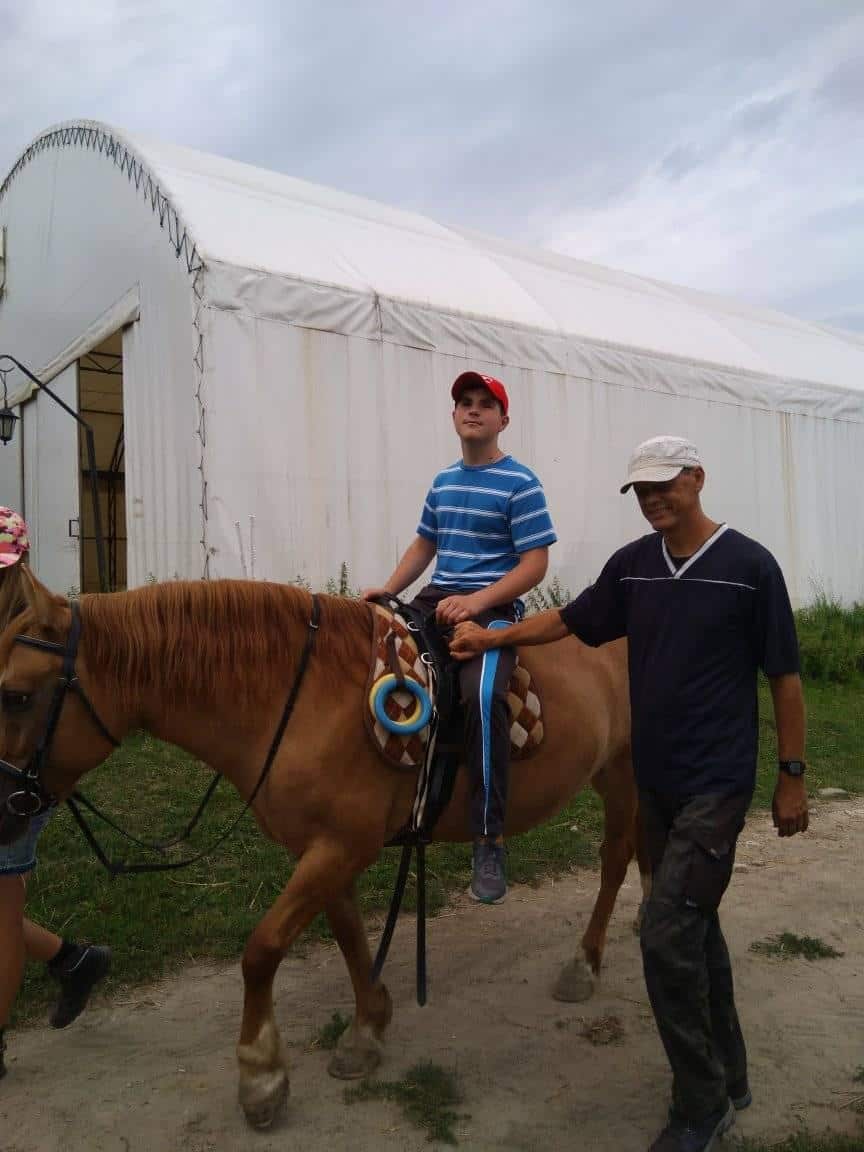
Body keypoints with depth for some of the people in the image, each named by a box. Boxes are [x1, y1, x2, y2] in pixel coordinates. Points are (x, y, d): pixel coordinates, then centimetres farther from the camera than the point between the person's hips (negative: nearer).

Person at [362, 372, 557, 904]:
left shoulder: (520, 483, -3)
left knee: (482, 694, -34)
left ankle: (490, 841, -23)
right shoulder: (443, 481, 17)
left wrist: (477, 601, -22)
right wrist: (388, 590, 7)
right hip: (436, 600, 8)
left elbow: (535, 563, -10)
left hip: (493, 606, -7)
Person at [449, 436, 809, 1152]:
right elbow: (571, 621, 14)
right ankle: (730, 1077, 37)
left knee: (667, 936, -9)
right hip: (655, 782, 6)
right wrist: (493, 638, 5)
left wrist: (792, 778, -4)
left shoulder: (748, 564, -10)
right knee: (694, 929, 17)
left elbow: (784, 677, -6)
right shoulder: (632, 564, 3)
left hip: (717, 784, -5)